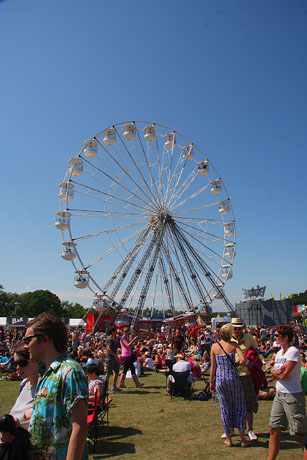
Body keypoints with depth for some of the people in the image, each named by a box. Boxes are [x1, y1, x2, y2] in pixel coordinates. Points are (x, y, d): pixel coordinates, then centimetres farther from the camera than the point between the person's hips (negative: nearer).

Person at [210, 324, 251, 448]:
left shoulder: (214, 346, 1)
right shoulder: (233, 344, -5)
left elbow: (213, 367, 4)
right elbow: (243, 360, -15)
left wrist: (211, 382, 12)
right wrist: (238, 364, 7)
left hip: (220, 378, 2)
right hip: (233, 377, -2)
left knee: (224, 408, 13)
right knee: (240, 407, 13)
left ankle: (228, 439, 22)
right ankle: (242, 439, 16)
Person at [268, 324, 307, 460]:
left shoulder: (293, 351, -15)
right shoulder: (279, 353, 10)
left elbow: (283, 375, -20)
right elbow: (275, 375, 7)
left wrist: (274, 371, -1)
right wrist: (278, 371, -14)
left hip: (293, 396, -8)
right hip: (279, 395, 8)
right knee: (274, 430, 11)